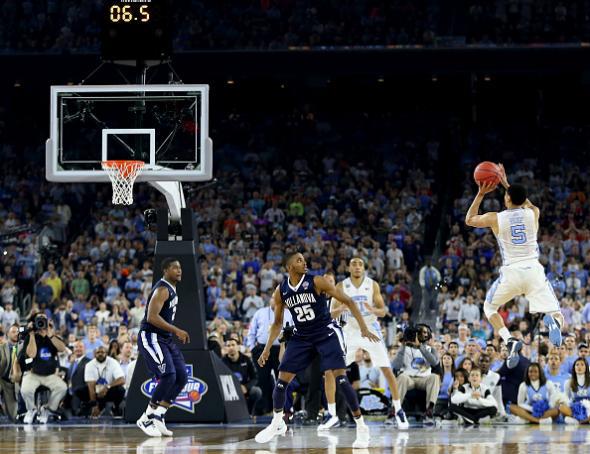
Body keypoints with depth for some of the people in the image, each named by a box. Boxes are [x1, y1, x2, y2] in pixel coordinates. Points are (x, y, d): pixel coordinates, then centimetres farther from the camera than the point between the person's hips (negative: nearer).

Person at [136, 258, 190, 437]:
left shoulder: (172, 290, 15)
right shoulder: (162, 289, -16)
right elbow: (152, 317, -27)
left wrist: (176, 333, 19)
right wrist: (176, 330, -27)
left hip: (165, 339, 10)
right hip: (151, 338, -10)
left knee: (181, 377, 2)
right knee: (168, 376, -20)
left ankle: (158, 417, 5)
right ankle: (146, 419, -11)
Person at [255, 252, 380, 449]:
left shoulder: (316, 281, -16)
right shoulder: (281, 291, -3)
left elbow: (348, 301, -12)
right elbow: (278, 323, 11)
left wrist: (364, 328, -20)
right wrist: (267, 349, 4)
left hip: (327, 333, -4)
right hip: (302, 336, 4)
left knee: (340, 378, -19)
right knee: (282, 380, 1)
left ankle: (361, 427, -11)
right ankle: (277, 424, 25)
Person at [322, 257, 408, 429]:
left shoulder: (372, 285, -7)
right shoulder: (341, 286, -6)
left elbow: (383, 311, -7)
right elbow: (333, 314, -5)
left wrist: (373, 310, -30)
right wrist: (340, 309, -29)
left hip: (371, 329, -1)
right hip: (351, 330, 1)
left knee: (387, 370, -8)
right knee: (330, 372, -9)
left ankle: (398, 410, 8)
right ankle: (332, 416, 1)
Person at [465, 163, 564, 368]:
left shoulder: (495, 218, 3)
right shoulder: (533, 213, 8)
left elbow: (469, 220, 24)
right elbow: (526, 203, 36)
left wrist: (481, 194, 27)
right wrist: (507, 184, 40)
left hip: (511, 272, -1)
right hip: (534, 270, 1)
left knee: (489, 307, 24)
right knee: (557, 316, 3)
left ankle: (510, 341, -2)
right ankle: (552, 321, -37)